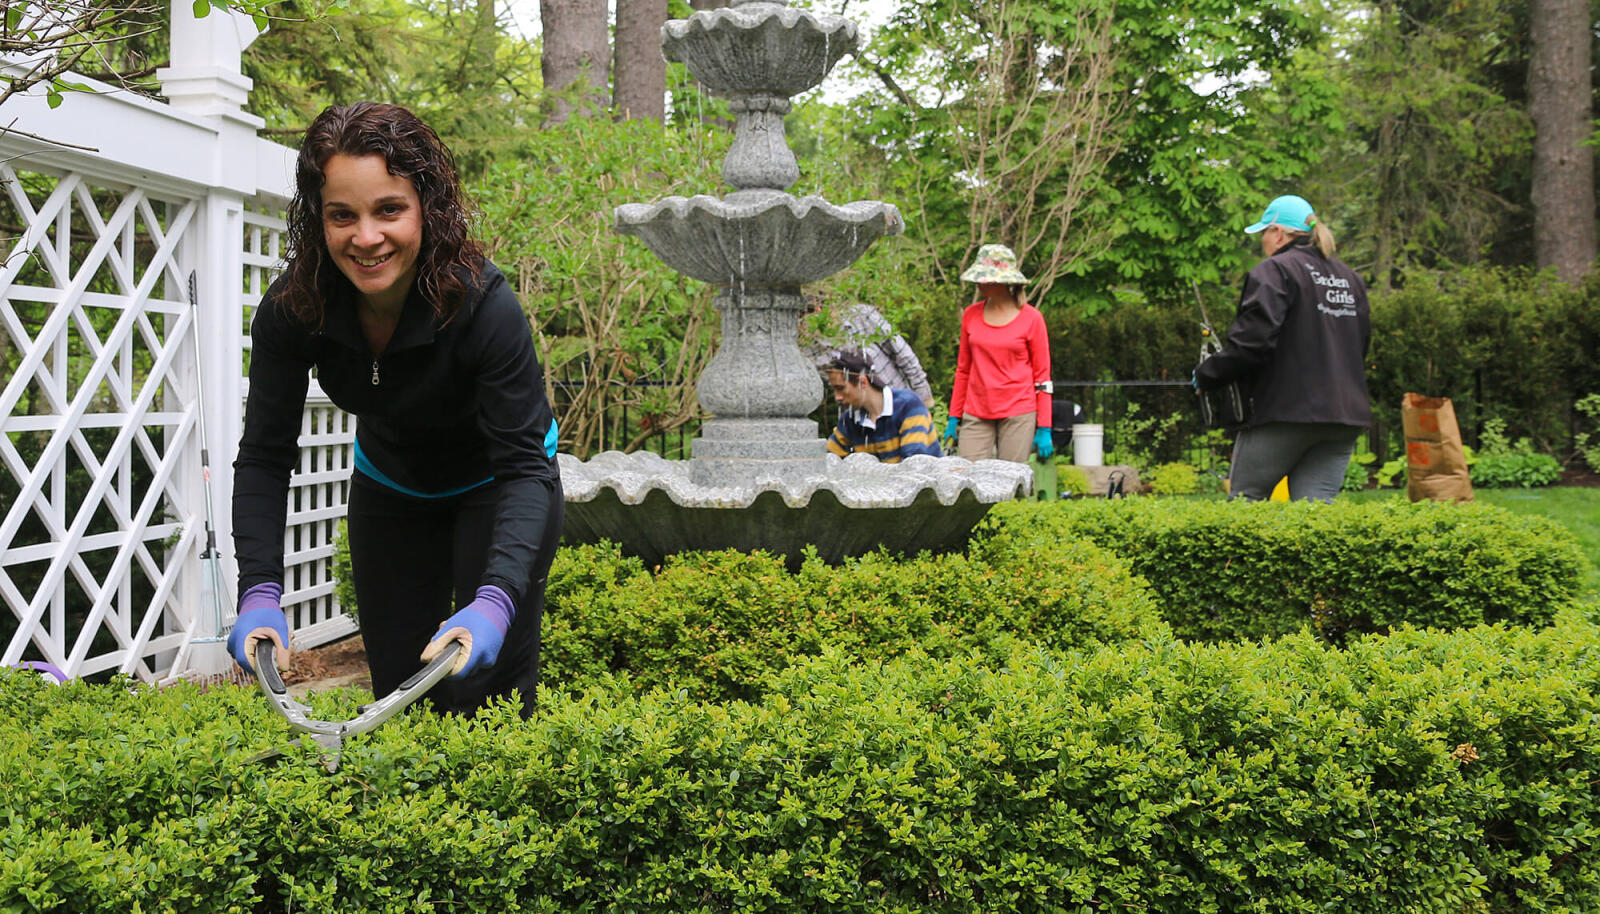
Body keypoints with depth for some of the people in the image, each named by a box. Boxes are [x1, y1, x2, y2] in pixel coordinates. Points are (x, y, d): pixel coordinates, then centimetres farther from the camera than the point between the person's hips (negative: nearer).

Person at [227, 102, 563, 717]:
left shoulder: (484, 305, -35)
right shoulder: (291, 310, -25)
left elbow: (524, 465, -34)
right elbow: (264, 457, -20)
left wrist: (495, 600, -49)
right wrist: (259, 592, -35)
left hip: (495, 484, -3)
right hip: (389, 489, 3)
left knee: (485, 691, -8)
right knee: (397, 691, 9)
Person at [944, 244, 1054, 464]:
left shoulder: (1031, 319, -2)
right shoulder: (971, 314, 7)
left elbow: (1042, 375, 1)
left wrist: (1044, 429, -3)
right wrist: (954, 417, 11)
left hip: (1018, 414, -3)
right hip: (976, 415, 3)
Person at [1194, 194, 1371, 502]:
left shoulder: (1275, 271, -7)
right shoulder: (1351, 279, 19)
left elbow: (1252, 341, -17)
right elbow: (1361, 346, 24)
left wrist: (1206, 374, -5)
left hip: (1287, 411, -7)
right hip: (1345, 416, 7)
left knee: (1243, 499, 4)